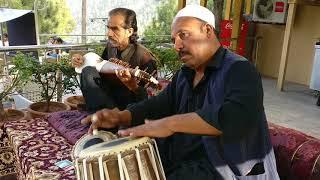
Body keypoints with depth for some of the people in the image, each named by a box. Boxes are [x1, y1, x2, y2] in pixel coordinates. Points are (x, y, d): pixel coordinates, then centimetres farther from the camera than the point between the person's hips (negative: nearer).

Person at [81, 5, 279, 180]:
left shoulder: (239, 69, -14)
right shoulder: (184, 74, 12)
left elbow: (240, 117, -32)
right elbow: (161, 103, 7)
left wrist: (171, 123, -34)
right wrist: (121, 116, -11)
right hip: (178, 159, 7)